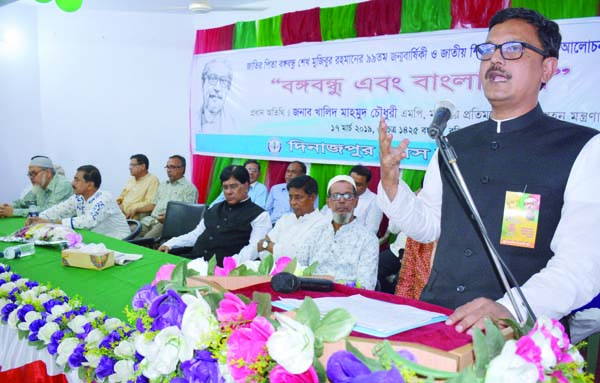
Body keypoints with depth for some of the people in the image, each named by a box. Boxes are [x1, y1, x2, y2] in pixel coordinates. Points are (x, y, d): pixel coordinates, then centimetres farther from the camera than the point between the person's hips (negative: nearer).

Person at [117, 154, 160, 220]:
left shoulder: (152, 180, -4)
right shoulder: (131, 180, 24)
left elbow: (151, 203, -15)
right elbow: (122, 196, 30)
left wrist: (135, 209, -22)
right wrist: (118, 203, 8)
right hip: (121, 213, 8)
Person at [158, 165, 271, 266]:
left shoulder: (259, 215, 4)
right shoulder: (215, 209, 27)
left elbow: (254, 247, -10)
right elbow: (195, 234, 31)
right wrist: (169, 244, 16)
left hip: (219, 267, -7)